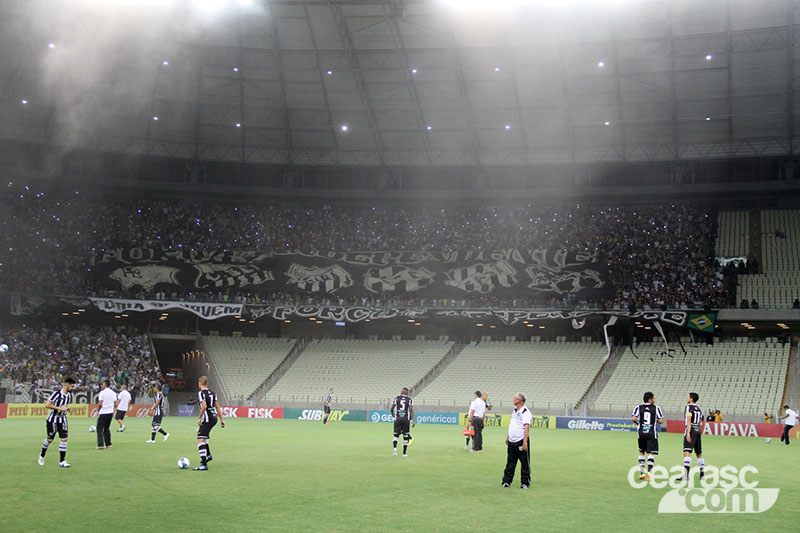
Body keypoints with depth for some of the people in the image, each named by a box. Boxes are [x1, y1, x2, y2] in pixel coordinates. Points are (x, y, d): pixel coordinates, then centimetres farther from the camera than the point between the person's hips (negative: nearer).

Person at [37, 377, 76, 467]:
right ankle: (42, 455, 35)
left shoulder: (69, 396, 5)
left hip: (62, 420, 5)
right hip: (52, 420, -5)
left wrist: (67, 408, 0)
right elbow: (47, 405, -21)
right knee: (50, 439, 8)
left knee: (64, 438, -7)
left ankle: (62, 461, -4)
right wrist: (59, 408, -27)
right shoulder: (56, 394, -19)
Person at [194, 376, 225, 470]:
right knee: (200, 433, 30)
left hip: (207, 419, -9)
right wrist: (221, 419, 16)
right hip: (214, 417, 9)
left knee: (200, 440, -10)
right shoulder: (212, 392, 13)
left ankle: (204, 465, -18)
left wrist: (199, 418, -14)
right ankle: (208, 455, 35)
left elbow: (204, 406, -24)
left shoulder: (201, 393, -11)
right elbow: (217, 407, 13)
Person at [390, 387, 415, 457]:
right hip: (406, 419, -1)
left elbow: (391, 409, 6)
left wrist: (393, 414, 27)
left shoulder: (396, 398, 6)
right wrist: (413, 420, -10)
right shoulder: (409, 399, 3)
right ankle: (404, 453, 12)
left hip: (397, 419, 1)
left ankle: (394, 447, -19)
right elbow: (411, 410, -8)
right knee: (405, 436, 9)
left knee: (396, 435, 7)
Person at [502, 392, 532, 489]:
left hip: (521, 441, -8)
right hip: (512, 441, 8)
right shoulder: (515, 410, 13)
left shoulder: (525, 412, -15)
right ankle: (506, 481, 17)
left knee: (525, 463, 2)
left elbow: (527, 427, -22)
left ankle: (525, 483, 10)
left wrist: (525, 441, -28)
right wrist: (508, 436, 25)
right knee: (510, 463, 11)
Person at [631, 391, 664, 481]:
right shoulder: (656, 408, -1)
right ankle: (649, 471, -23)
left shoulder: (638, 407, 2)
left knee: (641, 452, 17)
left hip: (641, 432, 2)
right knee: (651, 453, -4)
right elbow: (661, 421, -6)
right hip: (652, 433, -2)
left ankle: (642, 473, 18)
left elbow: (634, 418, -10)